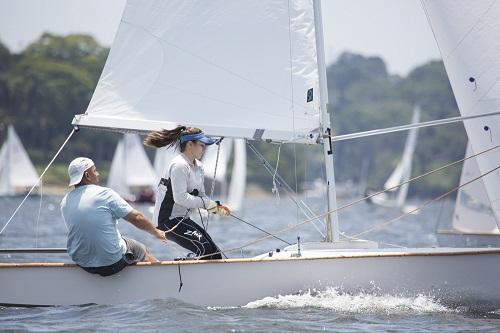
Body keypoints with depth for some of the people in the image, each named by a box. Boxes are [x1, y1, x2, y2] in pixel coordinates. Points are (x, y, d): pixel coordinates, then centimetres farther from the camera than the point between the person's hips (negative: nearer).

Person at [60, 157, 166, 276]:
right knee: (142, 250, 22)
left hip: (82, 265, 6)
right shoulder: (104, 194, -15)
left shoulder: (64, 202, 0)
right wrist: (157, 233, 7)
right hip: (112, 264, -6)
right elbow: (137, 218, -11)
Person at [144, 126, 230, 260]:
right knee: (204, 249, -22)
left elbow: (201, 196, 14)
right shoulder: (179, 165, -17)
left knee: (215, 254, 3)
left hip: (182, 219, 10)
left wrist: (216, 207, -5)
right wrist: (206, 203, -21)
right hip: (167, 220, -10)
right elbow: (180, 198, -26)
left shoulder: (198, 167, 13)